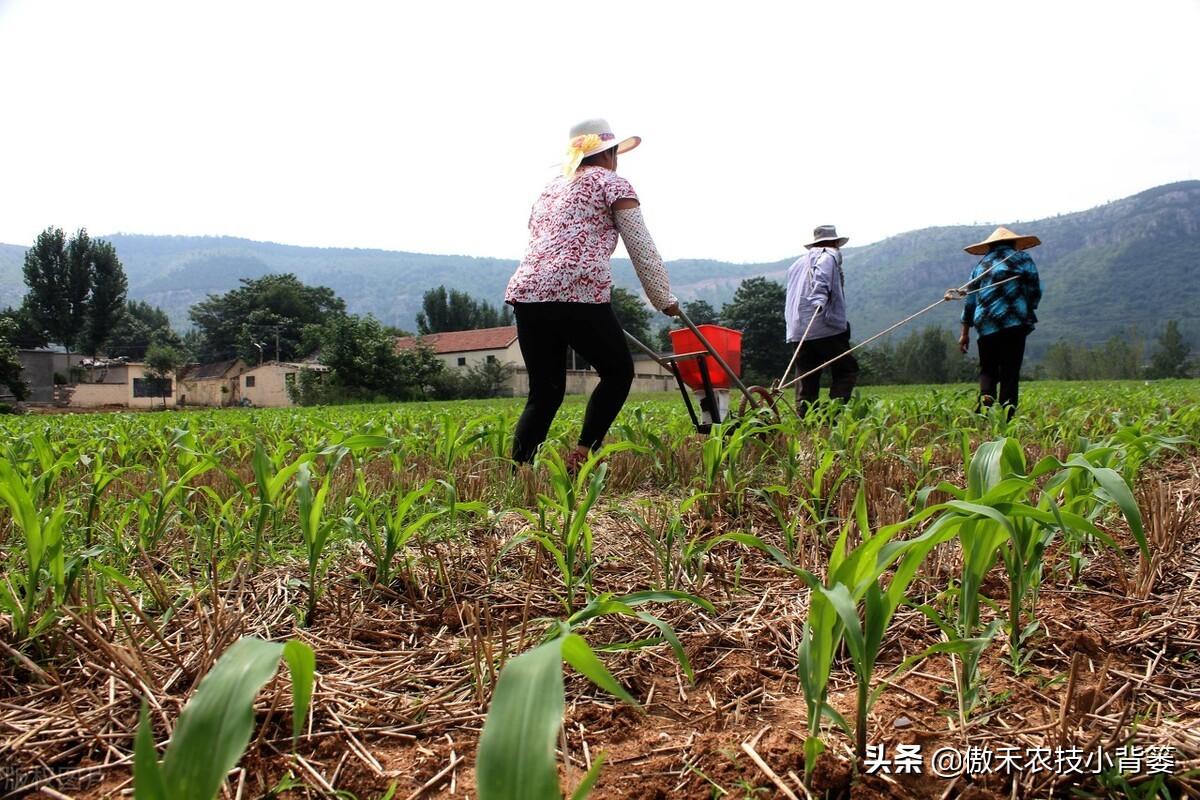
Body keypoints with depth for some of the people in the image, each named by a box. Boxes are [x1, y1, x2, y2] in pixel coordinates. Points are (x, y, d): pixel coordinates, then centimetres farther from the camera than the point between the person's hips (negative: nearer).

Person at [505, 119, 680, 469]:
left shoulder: (552, 186, 30)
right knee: (618, 371, 14)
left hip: (526, 292, 6)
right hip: (578, 294, -6)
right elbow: (642, 249, 8)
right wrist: (665, 300, 17)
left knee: (544, 392, 12)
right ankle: (582, 456, 4)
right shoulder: (613, 183, 11)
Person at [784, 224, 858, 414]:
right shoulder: (830, 255, 3)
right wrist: (819, 301, -32)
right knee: (847, 371, 2)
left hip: (798, 331, 7)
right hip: (826, 329, -7)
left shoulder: (798, 263, 25)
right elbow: (821, 277, -19)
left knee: (807, 382, 7)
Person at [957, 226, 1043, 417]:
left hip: (986, 326, 3)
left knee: (988, 369, 13)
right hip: (1014, 324, -3)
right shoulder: (1021, 258, 8)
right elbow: (1035, 292, 3)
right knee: (1010, 373, 1)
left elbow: (970, 300, 15)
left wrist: (965, 333, 18)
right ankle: (1007, 416, -3)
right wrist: (1028, 310, 23)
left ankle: (985, 398, -14)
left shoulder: (981, 264, 16)